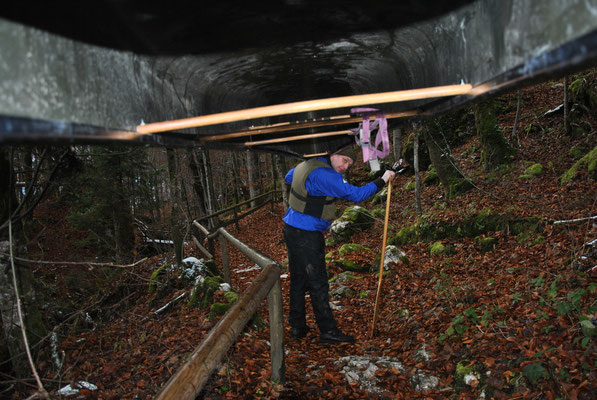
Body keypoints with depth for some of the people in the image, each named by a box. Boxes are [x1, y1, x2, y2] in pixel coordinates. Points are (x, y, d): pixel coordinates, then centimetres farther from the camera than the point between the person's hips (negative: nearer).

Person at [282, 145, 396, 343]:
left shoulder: (308, 164, 10)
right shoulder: (323, 174, -20)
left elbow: (289, 177, 31)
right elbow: (355, 194, -21)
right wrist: (382, 181, -12)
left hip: (292, 228, 10)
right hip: (306, 235, -10)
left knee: (298, 280, 16)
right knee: (318, 282, -1)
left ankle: (297, 326, 25)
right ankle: (328, 330, 8)